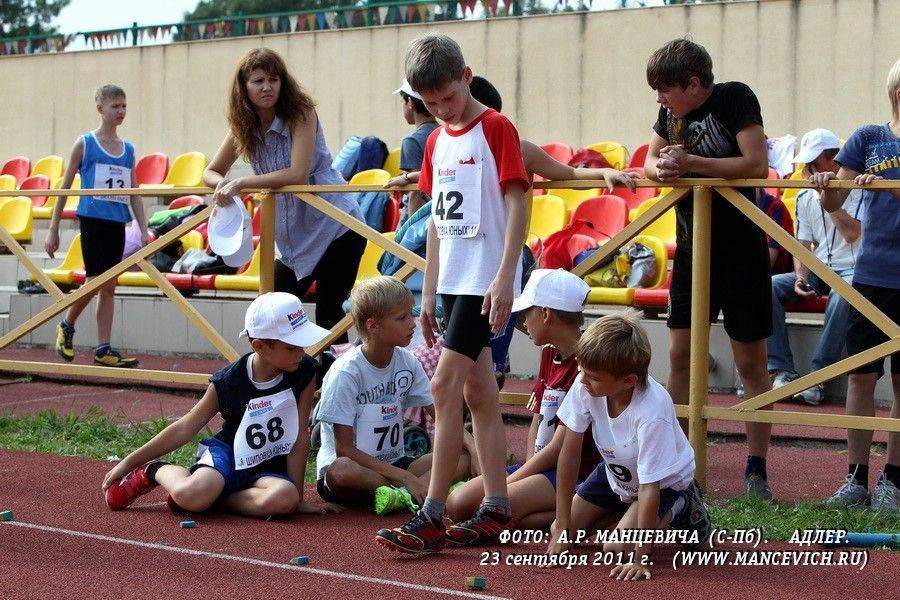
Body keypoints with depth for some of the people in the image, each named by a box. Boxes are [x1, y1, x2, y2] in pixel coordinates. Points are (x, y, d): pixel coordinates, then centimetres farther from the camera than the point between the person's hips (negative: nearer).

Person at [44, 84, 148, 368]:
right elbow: (65, 187, 2)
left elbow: (134, 195, 13)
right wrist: (53, 229, -1)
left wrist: (144, 230, 3)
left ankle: (103, 350, 7)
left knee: (110, 286, 4)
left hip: (117, 223, 5)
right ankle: (67, 326, 14)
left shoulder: (128, 149, 12)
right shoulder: (85, 143, 0)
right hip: (92, 219, -4)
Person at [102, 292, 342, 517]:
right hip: (227, 453, -1)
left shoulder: (304, 372, -11)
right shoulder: (228, 382, -11)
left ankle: (217, 498, -13)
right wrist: (129, 462, 2)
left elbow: (300, 437, -7)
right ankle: (156, 471, 1)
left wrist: (297, 496, -8)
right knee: (191, 494, -36)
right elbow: (184, 428, 0)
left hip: (269, 467, 1)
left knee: (284, 498, -37)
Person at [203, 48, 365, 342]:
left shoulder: (301, 113, -15)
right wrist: (222, 184, -16)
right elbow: (211, 172, 9)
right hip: (294, 237, 7)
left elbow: (298, 174, -25)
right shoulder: (244, 127, 2)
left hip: (334, 227, -6)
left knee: (328, 313, -10)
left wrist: (241, 183, -27)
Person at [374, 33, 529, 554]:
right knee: (478, 392, 9)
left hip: (486, 280, -8)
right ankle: (497, 510, 15)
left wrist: (505, 277, -20)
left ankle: (432, 518, -10)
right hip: (453, 279, 8)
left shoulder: (496, 129, -8)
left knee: (446, 385, -13)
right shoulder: (437, 142, 14)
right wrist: (429, 292, 16)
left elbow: (517, 204, -13)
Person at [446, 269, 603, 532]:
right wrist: (529, 467, -4)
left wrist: (506, 482, -12)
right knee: (457, 504, -7)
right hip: (540, 465, 9)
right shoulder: (549, 353, 14)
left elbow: (560, 448, -18)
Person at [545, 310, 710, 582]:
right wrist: (563, 528, -18)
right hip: (615, 472, 5)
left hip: (665, 481, -5)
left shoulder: (652, 412, -40)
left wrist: (640, 559, -37)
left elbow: (650, 486, -37)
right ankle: (625, 509, 20)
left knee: (617, 547, -23)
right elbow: (569, 454, -19)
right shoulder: (584, 388, -27)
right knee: (559, 531, -4)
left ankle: (680, 510, 4)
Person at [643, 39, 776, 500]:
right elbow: (650, 161, 13)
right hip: (691, 250, 6)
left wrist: (690, 161, -23)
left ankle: (756, 470, 6)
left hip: (740, 254, -6)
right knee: (680, 356, 6)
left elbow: (756, 165, -21)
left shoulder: (734, 99, -13)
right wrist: (662, 168, -11)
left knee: (751, 362, 1)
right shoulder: (671, 113, 5)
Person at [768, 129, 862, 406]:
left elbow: (851, 233, -16)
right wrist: (801, 278, -10)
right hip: (817, 270, 5)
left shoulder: (856, 190, -3)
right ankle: (781, 370, -24)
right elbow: (802, 245, 9)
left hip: (850, 269, -5)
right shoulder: (805, 198, 11)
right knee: (769, 286, -20)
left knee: (841, 295, -40)